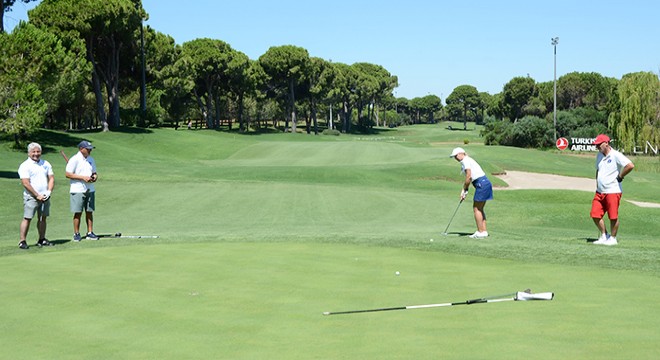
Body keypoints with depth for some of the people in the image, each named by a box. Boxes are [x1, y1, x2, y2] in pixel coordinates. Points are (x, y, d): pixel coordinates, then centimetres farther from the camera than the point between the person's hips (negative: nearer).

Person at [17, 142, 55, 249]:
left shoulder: (46, 164, 12)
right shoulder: (25, 166, -5)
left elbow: (51, 178, 13)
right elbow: (26, 183, -12)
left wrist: (49, 191, -3)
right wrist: (37, 195, -13)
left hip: (45, 197, 5)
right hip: (31, 197, -5)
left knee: (43, 218, 8)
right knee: (27, 218, -7)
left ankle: (42, 239, 16)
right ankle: (22, 241, -4)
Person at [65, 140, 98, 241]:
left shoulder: (91, 159, 13)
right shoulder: (74, 160, -8)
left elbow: (94, 172, 22)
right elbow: (68, 174, -12)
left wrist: (95, 177, -3)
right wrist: (83, 177, -17)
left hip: (90, 190, 6)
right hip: (78, 190, -6)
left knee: (89, 212, 6)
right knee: (78, 213, -2)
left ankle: (90, 232, 11)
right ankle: (76, 234, 6)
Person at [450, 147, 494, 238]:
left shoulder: (465, 160, -8)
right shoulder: (467, 161, 21)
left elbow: (468, 177, -15)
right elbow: (469, 178, 19)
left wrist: (464, 190, -4)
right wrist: (464, 191, 12)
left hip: (481, 184, -10)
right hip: (485, 183, 10)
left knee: (476, 208, -4)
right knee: (479, 209, 13)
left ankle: (480, 232, -3)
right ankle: (484, 231, 14)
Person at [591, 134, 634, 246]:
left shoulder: (616, 155, -13)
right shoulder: (599, 156, 13)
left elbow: (630, 165, -22)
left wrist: (620, 177, -13)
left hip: (613, 191, -8)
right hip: (599, 192, 8)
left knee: (613, 217, -1)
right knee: (595, 215, 4)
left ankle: (613, 238, 12)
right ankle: (604, 236, 19)